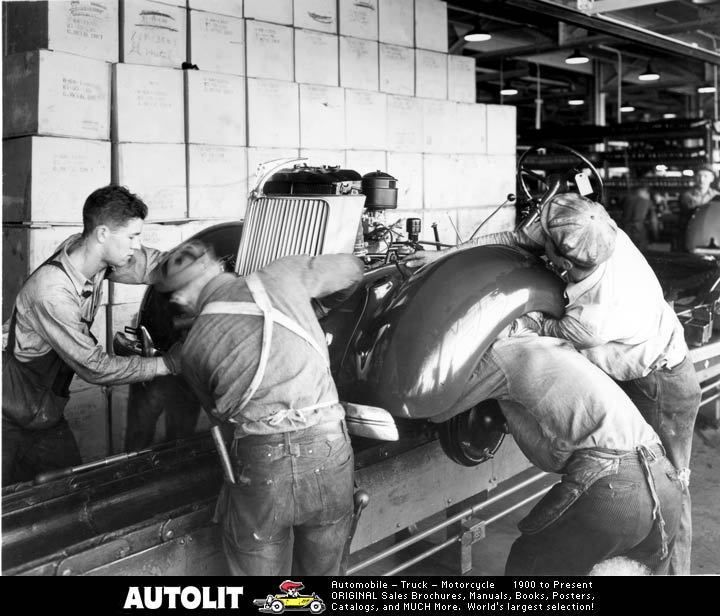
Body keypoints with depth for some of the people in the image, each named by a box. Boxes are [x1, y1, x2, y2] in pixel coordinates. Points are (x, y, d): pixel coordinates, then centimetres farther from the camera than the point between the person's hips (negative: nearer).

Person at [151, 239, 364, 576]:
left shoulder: (194, 348, 5)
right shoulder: (282, 276, 5)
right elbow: (350, 268, 20)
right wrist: (317, 303, 39)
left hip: (259, 464, -1)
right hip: (329, 452, 2)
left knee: (258, 566, 21)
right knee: (322, 569, 22)